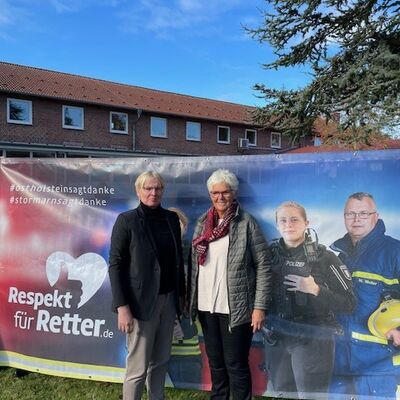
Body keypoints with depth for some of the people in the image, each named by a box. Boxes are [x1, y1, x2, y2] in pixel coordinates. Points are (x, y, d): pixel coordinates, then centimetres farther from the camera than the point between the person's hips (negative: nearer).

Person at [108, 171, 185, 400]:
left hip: (168, 299, 5)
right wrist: (122, 306, -15)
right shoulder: (127, 220, -7)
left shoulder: (171, 218, 7)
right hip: (141, 302, -5)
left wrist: (180, 294, 10)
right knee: (138, 366, 3)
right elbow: (116, 265, -10)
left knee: (160, 361, 15)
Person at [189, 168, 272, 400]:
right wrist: (191, 298, 10)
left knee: (236, 365, 5)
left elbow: (263, 266, -8)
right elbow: (195, 263, 12)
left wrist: (260, 307, -12)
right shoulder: (202, 223, 7)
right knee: (215, 362, 18)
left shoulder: (246, 223, -7)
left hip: (235, 308, -5)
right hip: (206, 305, 5)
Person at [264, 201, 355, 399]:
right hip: (276, 338, 4)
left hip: (312, 340, -4)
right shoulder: (271, 254, -1)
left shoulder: (324, 257, -11)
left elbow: (349, 303, -10)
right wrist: (267, 325, 3)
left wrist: (315, 290, -22)